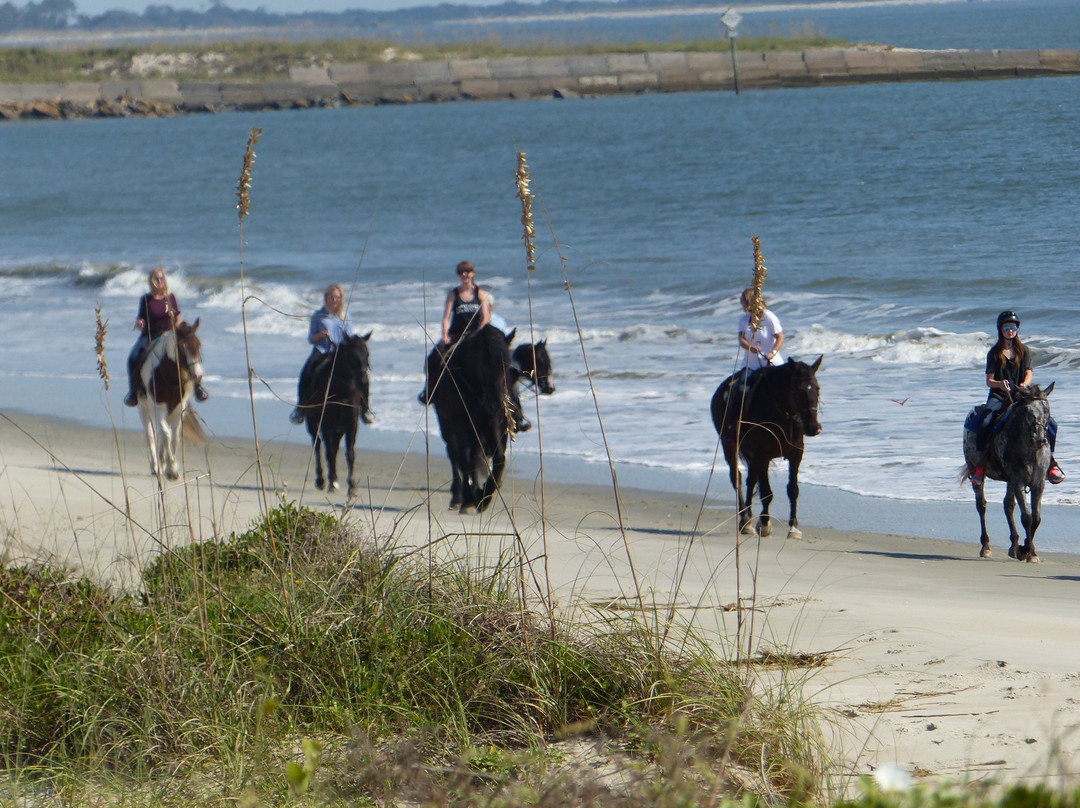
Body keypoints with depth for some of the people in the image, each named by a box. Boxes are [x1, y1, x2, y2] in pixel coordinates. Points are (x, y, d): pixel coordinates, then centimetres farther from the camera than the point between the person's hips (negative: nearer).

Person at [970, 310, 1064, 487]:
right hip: (998, 397, -2)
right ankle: (980, 465, -22)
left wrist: (1024, 385, -24)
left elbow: (1028, 374, 0)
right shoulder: (994, 353, 6)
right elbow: (989, 380, 0)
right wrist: (1000, 384, -23)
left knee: (1050, 424, -15)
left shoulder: (1024, 351, 11)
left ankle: (1050, 461, -1)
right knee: (985, 424, -31)